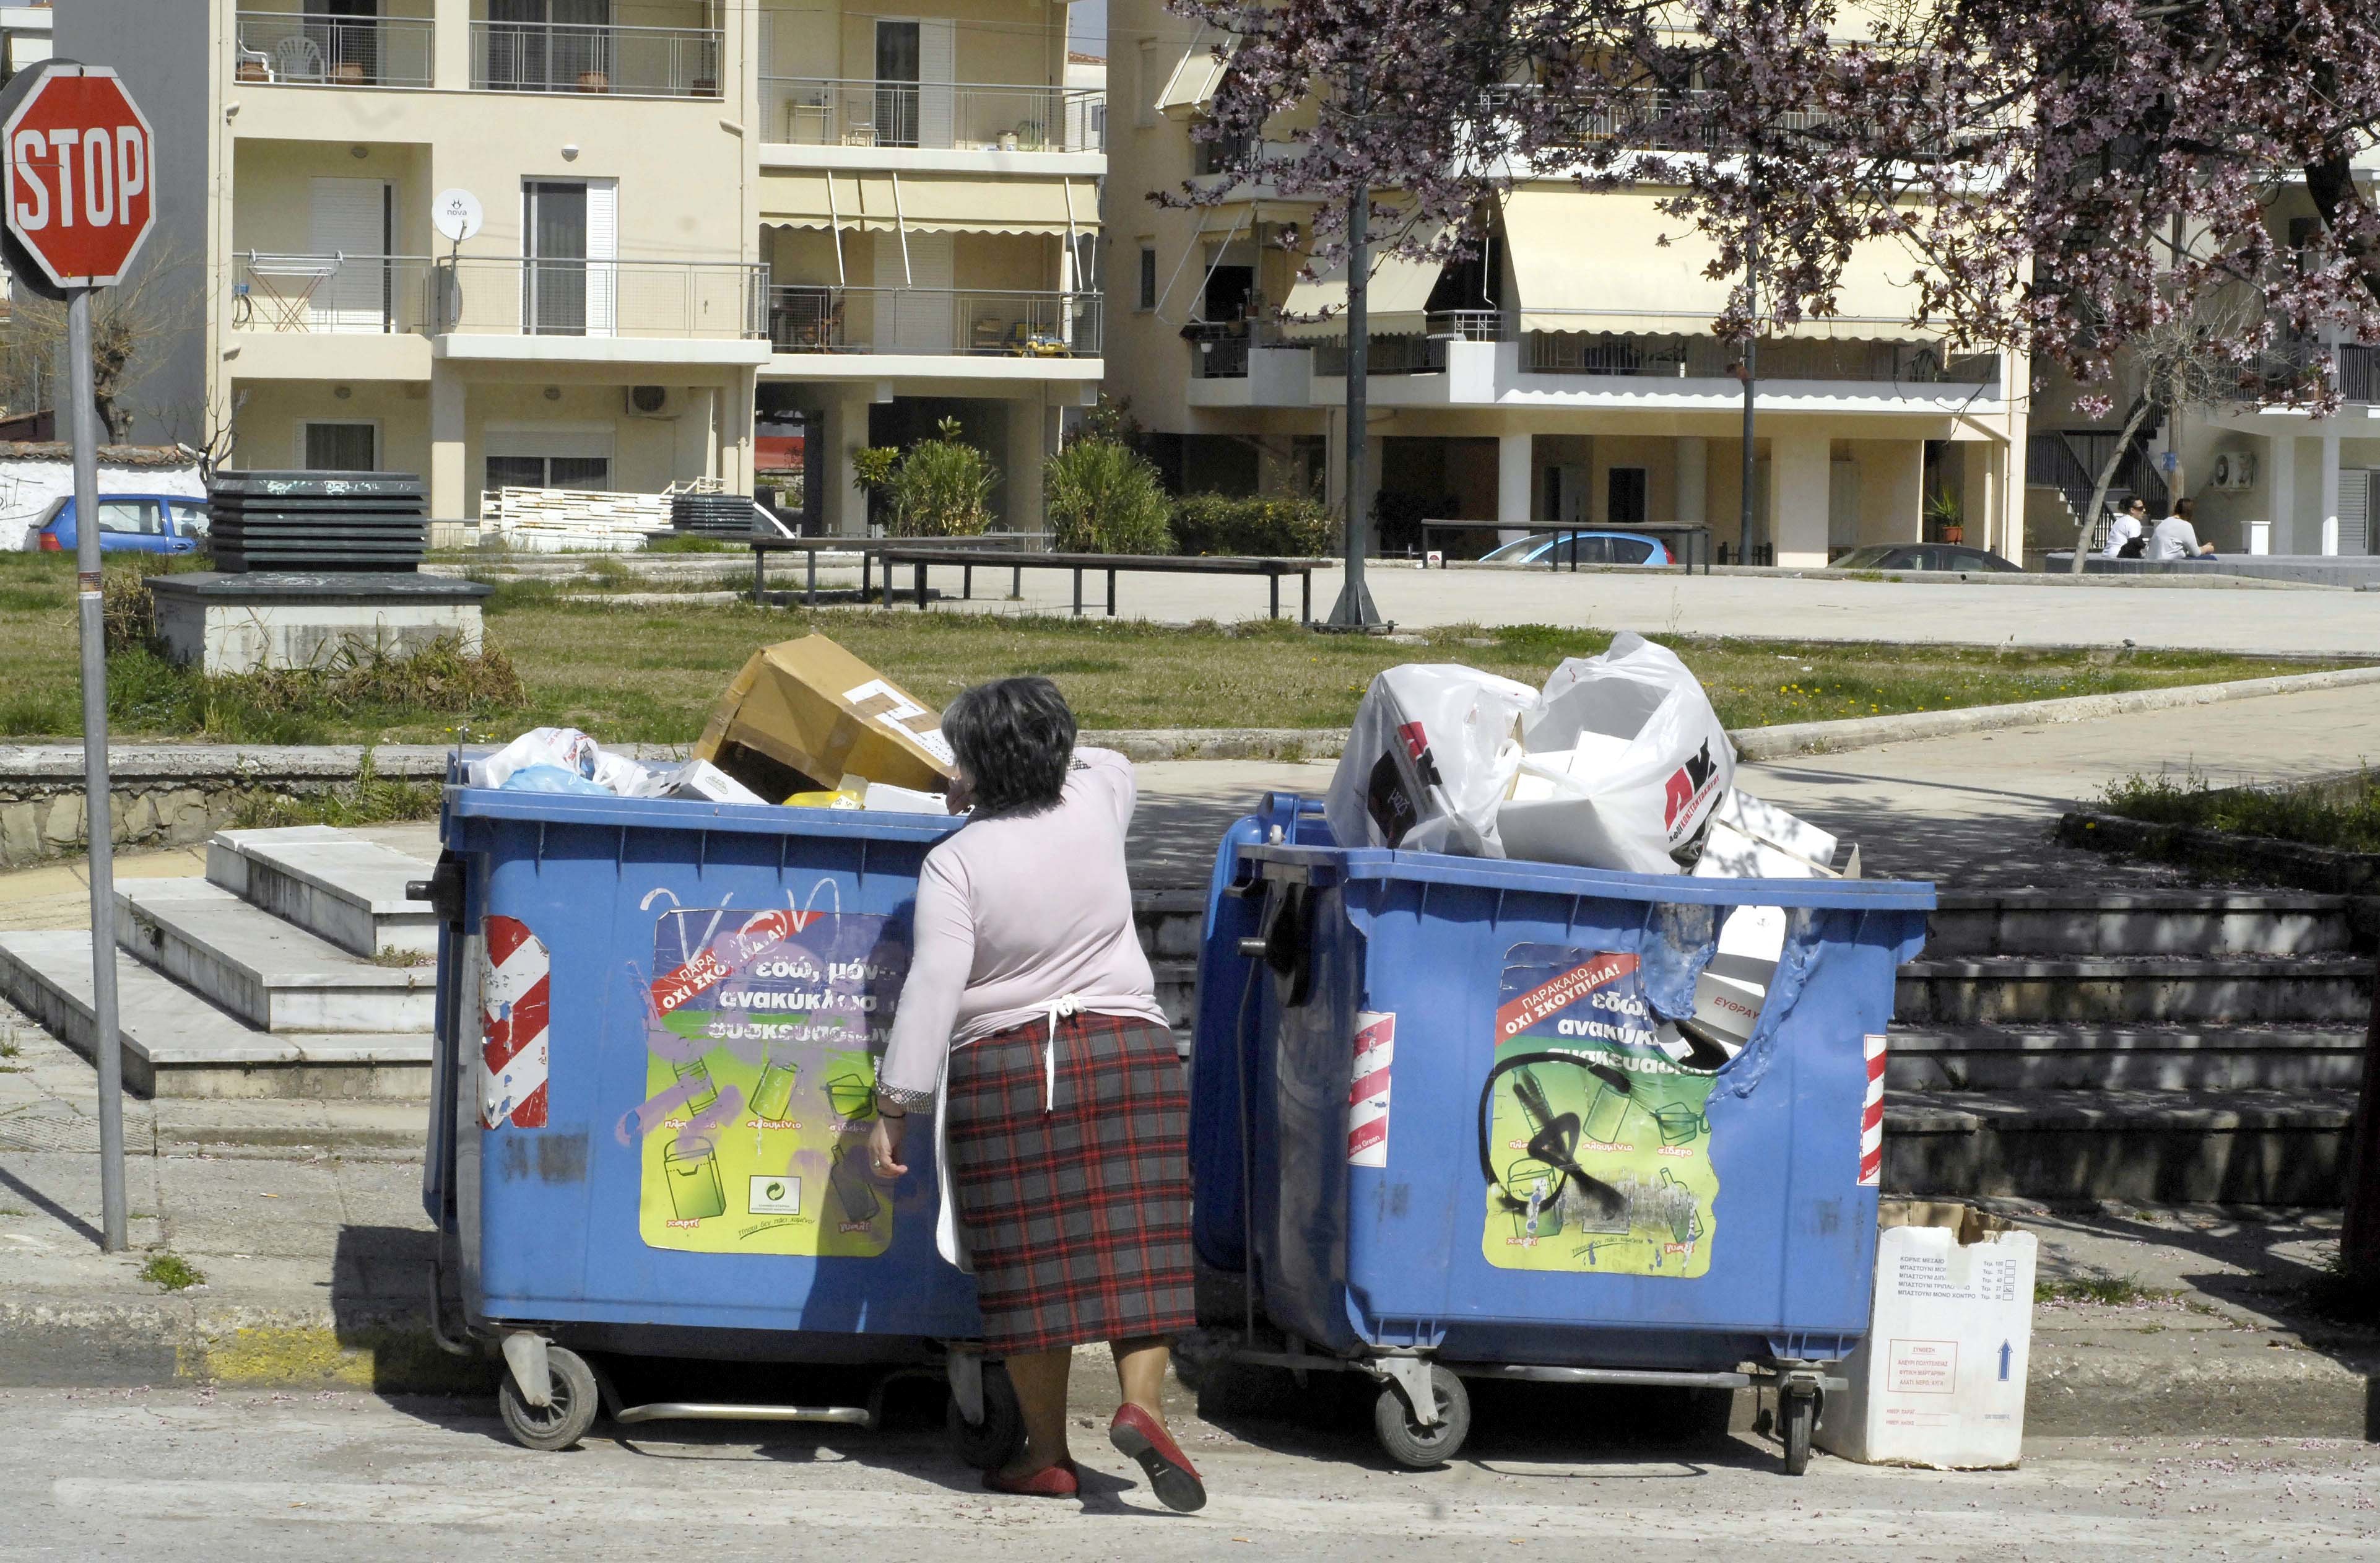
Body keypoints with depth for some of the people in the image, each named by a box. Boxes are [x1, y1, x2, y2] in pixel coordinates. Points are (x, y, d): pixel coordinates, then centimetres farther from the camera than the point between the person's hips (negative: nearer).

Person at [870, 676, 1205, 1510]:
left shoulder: (956, 861, -9)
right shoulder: (1095, 808, 2)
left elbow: (933, 987, -13)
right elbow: (1110, 764, 28)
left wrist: (894, 1106, -9)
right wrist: (1033, 771, 36)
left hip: (1004, 1074, -3)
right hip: (1128, 1054, 3)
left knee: (1032, 1260, 4)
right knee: (1135, 1244, 3)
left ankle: (1046, 1450, 8)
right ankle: (1141, 1404, -16)